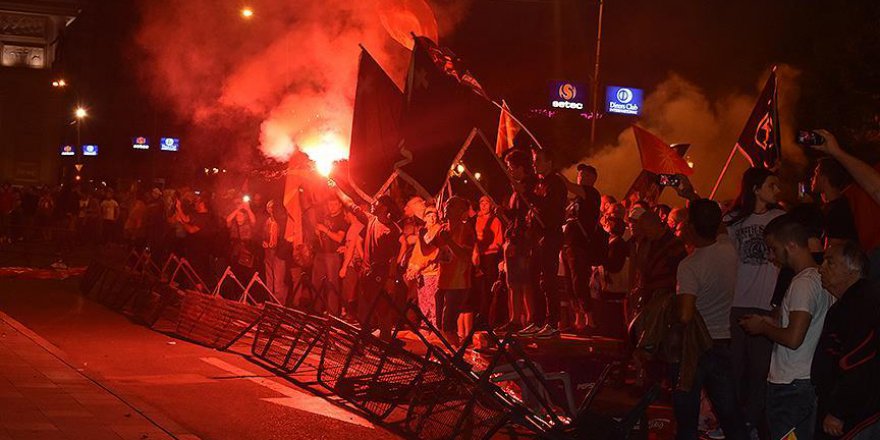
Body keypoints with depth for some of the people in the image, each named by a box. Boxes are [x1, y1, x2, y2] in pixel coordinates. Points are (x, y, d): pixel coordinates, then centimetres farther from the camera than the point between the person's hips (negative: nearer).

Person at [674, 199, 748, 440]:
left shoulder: (689, 266, -22)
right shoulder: (729, 249, -5)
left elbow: (685, 316, -28)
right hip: (723, 343, 6)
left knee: (687, 418, 7)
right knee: (730, 413, 12)